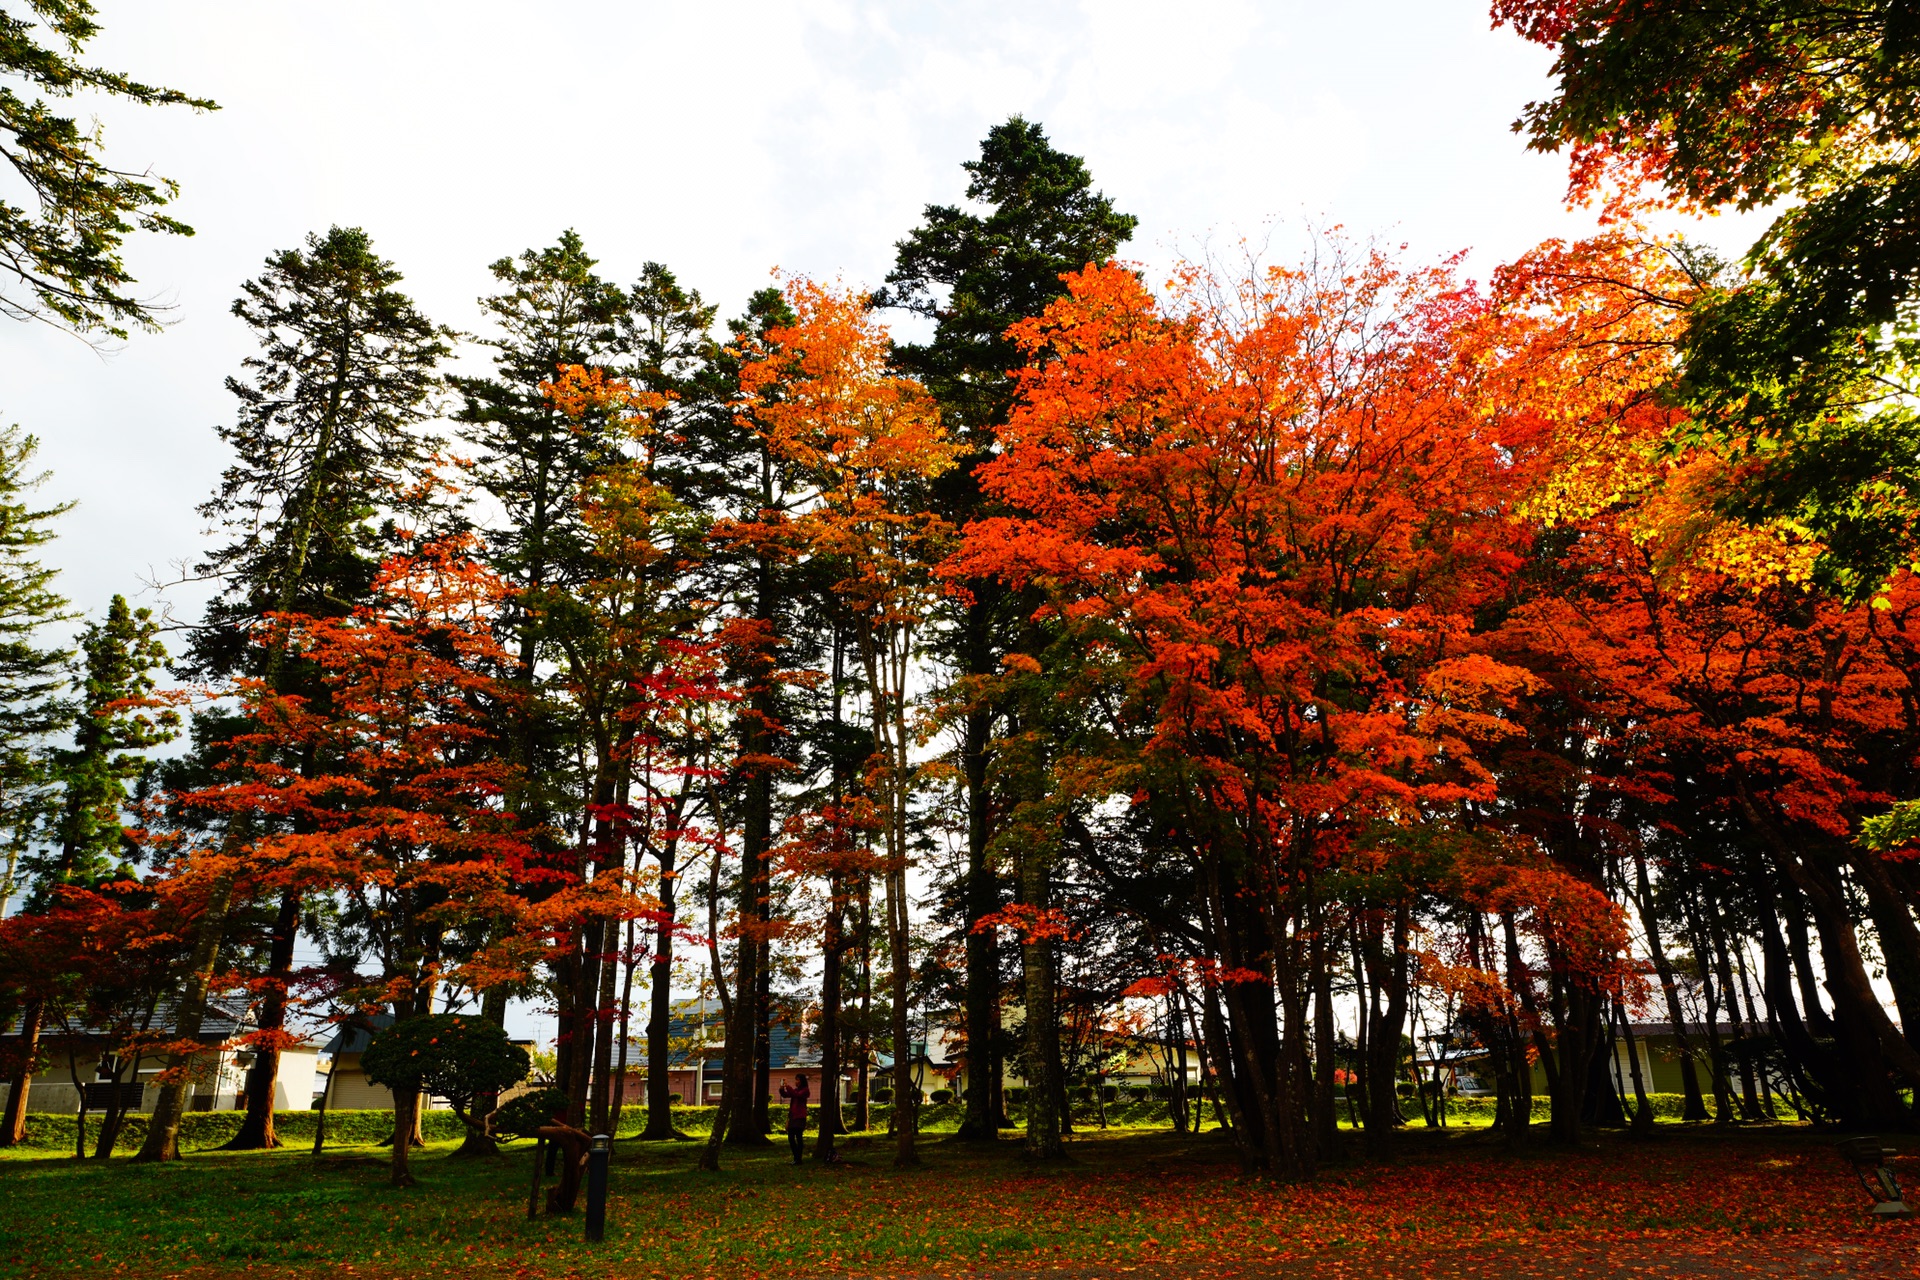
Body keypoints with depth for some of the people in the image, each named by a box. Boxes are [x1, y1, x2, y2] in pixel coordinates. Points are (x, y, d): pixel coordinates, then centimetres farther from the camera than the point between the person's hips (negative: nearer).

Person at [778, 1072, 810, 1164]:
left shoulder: (805, 1090, -4)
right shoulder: (795, 1090, 19)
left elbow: (797, 1095, -21)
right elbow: (786, 1095, 12)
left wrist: (788, 1087, -19)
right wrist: (782, 1089, -7)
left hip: (800, 1117, -8)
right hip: (792, 1116, 8)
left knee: (799, 1138, -5)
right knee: (790, 1138, 8)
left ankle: (798, 1159, 0)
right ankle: (796, 1157, 19)